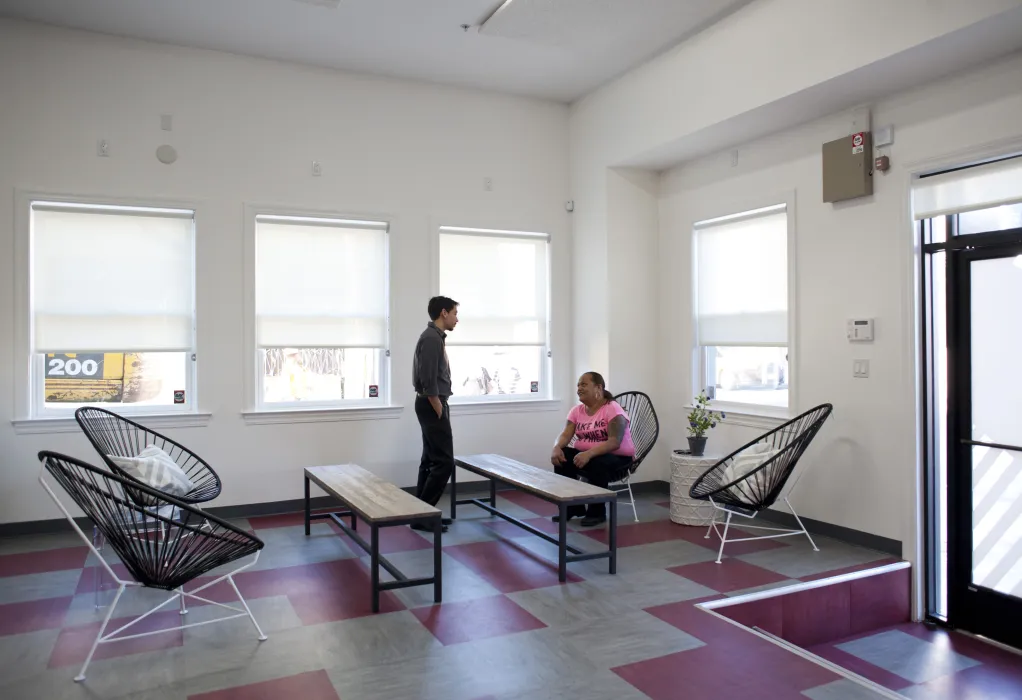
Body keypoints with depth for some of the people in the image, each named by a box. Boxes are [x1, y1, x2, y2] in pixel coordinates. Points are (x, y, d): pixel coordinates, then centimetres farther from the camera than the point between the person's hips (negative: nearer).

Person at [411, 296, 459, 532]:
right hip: (432, 406, -11)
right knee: (444, 462, -8)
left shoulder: (435, 337, 15)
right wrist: (440, 412, -17)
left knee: (430, 460, 12)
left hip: (433, 405, 11)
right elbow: (428, 381, -22)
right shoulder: (431, 338, -17)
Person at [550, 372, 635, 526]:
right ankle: (573, 507, -4)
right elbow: (565, 435, -5)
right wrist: (557, 448, -29)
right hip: (585, 454, 6)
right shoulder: (577, 410, 4)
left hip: (618, 458, -6)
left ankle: (597, 512, -14)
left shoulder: (612, 408, -17)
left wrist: (589, 454, -42)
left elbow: (615, 442, -28)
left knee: (597, 464, -37)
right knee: (561, 458, -19)